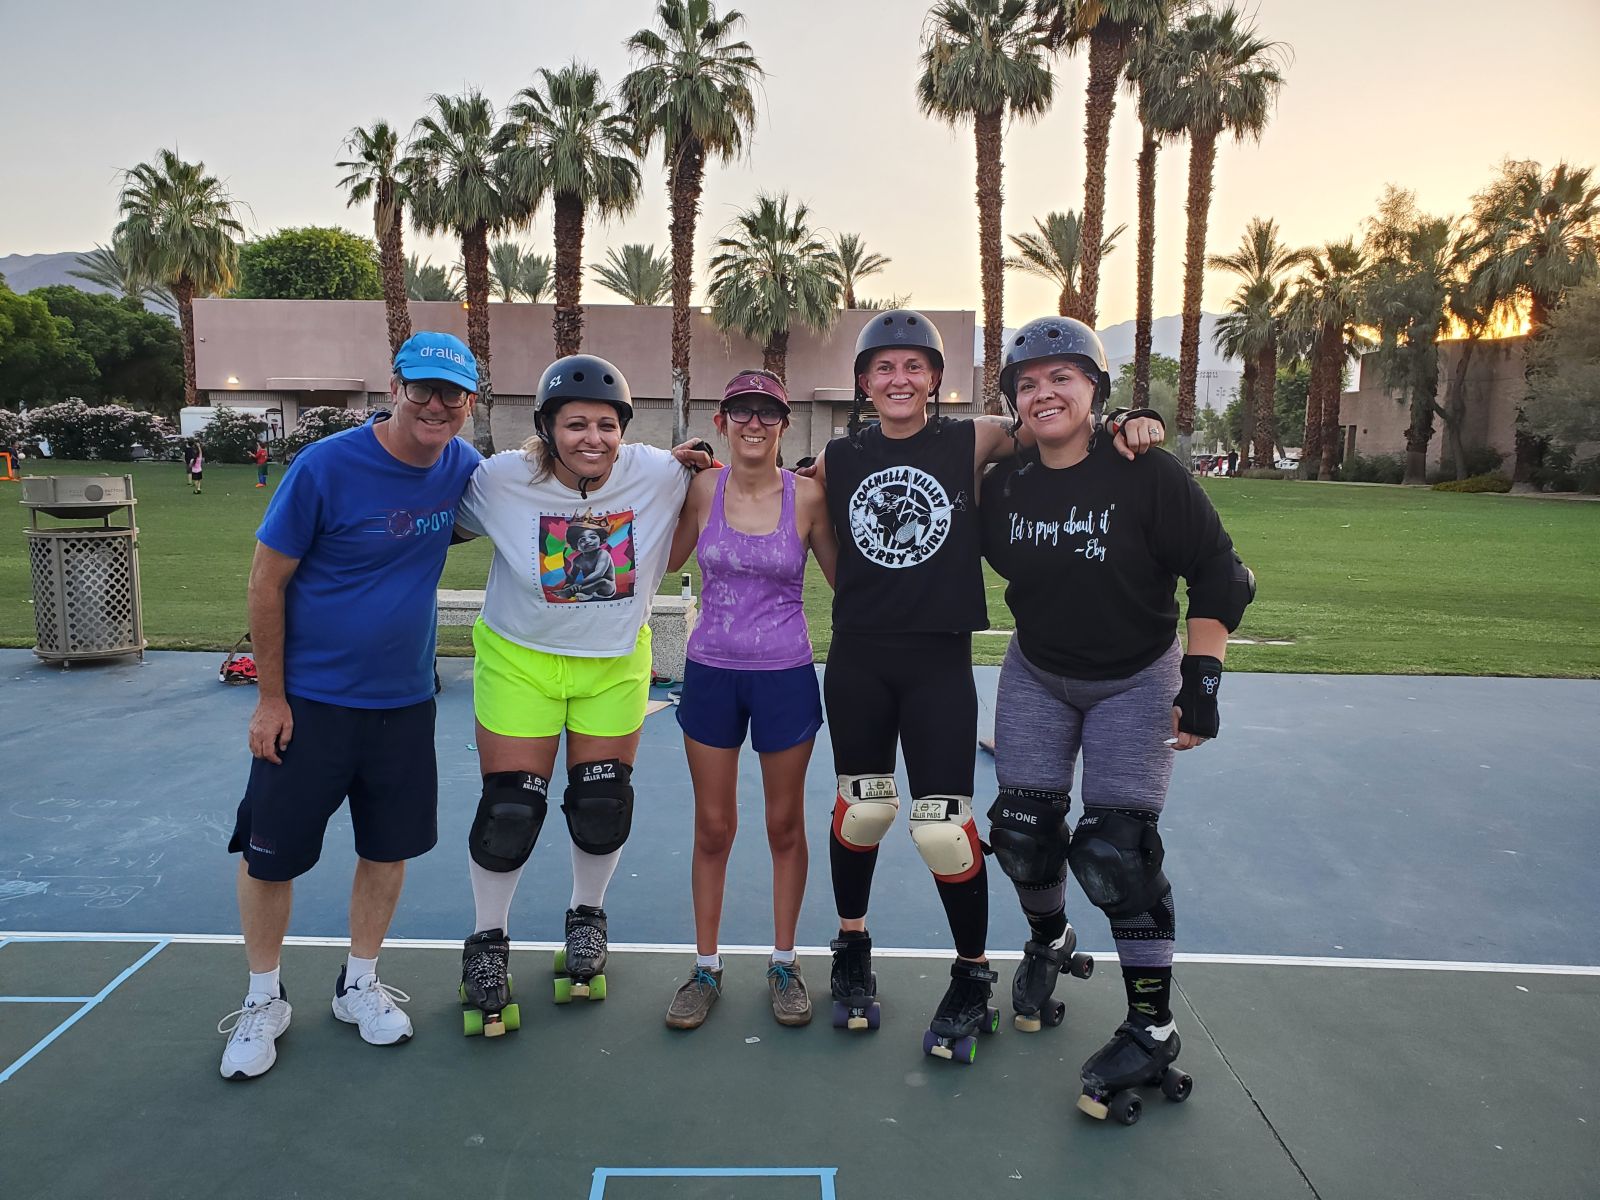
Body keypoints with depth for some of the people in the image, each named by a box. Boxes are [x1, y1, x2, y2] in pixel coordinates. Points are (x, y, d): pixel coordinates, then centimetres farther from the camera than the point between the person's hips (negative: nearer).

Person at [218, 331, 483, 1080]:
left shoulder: (463, 466, -5)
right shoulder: (325, 467, -17)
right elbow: (267, 582, -11)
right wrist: (270, 697, -8)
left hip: (404, 701, 4)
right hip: (309, 701, -3)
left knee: (389, 848, 13)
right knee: (269, 854, 7)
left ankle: (359, 984, 35)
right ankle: (263, 1001, 30)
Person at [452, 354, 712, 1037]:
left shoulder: (658, 474, -15)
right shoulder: (501, 480, -18)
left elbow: (670, 551, 5)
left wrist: (703, 475, -6)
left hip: (616, 663, 2)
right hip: (520, 661, -1)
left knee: (603, 807, 10)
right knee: (509, 811, 1)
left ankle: (586, 921, 39)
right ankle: (488, 944, 28)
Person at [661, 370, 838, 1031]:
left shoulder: (807, 494, -7)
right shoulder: (702, 488, -3)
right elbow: (663, 560, 9)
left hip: (785, 676, -1)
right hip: (711, 672, 1)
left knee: (784, 825, 12)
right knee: (713, 828, 11)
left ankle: (783, 963, 30)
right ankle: (706, 968, 28)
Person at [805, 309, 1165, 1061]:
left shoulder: (972, 441, -3)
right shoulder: (836, 459, 3)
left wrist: (1134, 425, -15)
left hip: (939, 660, -2)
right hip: (857, 659, 2)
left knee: (944, 826, -3)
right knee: (860, 809, 12)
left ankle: (972, 981, 21)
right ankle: (852, 955, 36)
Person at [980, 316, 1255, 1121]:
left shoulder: (1145, 475, -19)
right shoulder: (1004, 487, -7)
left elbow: (1221, 579, -15)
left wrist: (1201, 681, -19)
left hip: (1136, 682, -4)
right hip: (1036, 677, 4)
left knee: (1115, 848, -9)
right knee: (1022, 827, 2)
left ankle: (1152, 1030, 7)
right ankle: (1048, 942, 35)